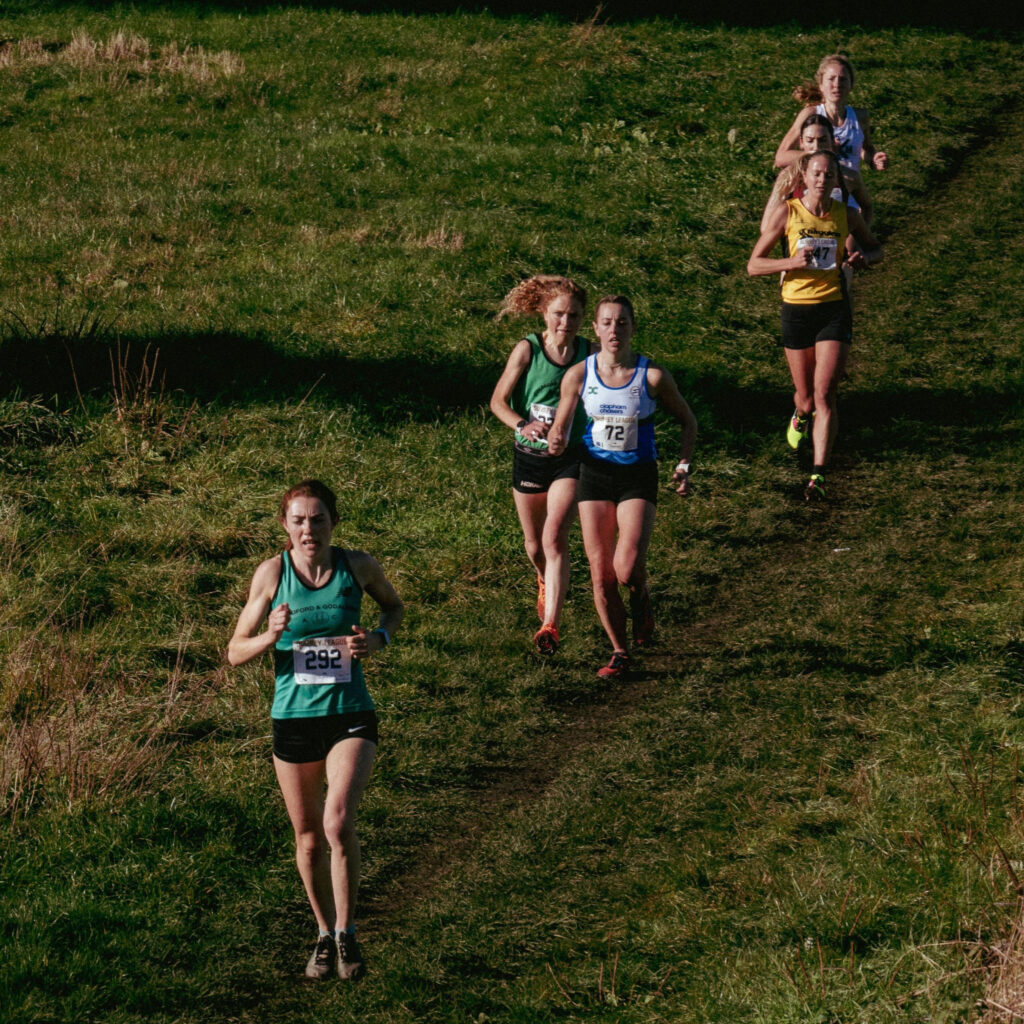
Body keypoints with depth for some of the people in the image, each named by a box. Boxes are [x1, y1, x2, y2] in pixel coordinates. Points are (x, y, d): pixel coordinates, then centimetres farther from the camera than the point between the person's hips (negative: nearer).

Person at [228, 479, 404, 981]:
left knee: (338, 822, -20)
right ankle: (325, 935, 31)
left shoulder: (359, 566, -3)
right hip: (293, 717, 1)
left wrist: (378, 638, -3)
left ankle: (347, 932, -3)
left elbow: (393, 605, 18)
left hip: (350, 715, -1)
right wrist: (270, 637, -20)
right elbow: (235, 652, 0)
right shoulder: (272, 573, -4)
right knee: (308, 836, 11)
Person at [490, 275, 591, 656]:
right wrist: (521, 425, -24)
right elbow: (498, 400, -6)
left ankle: (550, 625, -23)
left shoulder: (589, 353, -3)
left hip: (570, 458, -1)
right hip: (529, 457, 1)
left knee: (554, 536, -20)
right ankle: (546, 583, 52)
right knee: (534, 545, 16)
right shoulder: (528, 349, -7)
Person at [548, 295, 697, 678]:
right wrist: (556, 441, -18)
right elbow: (561, 426, 6)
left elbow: (687, 422, 6)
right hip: (594, 475, 2)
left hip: (639, 478, -2)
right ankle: (620, 652, 18)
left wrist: (683, 467, -6)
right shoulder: (579, 375, -5)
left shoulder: (653, 376, -9)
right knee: (601, 575, 1)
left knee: (627, 570, -18)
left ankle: (641, 598, 18)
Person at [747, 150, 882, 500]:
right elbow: (753, 265, -4)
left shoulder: (846, 215, 1)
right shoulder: (787, 212, -5)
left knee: (824, 394, -14)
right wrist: (792, 262, -21)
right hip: (796, 310, 0)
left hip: (834, 309, 0)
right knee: (806, 396, 12)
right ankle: (801, 415, 51)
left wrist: (864, 257, -7)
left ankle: (818, 474, -15)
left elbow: (875, 248, 18)